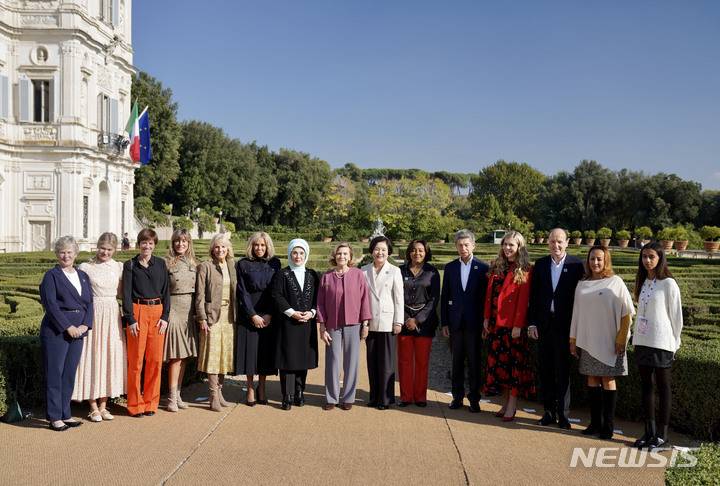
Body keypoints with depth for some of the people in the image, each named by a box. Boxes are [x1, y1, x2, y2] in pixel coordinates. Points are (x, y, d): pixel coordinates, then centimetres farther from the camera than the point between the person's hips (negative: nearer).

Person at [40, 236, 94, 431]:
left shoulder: (83, 276, 15)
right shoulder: (51, 275, -2)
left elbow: (89, 303, 11)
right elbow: (50, 305, -10)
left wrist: (85, 325, -4)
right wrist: (68, 327, -14)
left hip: (77, 331, 5)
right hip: (56, 331, -5)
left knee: (70, 374, 10)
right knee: (55, 373, -1)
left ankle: (65, 414, 18)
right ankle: (54, 417, 6)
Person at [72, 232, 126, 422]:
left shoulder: (118, 267, 7)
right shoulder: (85, 267, -2)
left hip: (112, 315, 3)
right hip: (92, 315, -3)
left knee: (110, 356, 6)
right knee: (92, 356, 1)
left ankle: (103, 406, 17)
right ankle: (94, 408, 11)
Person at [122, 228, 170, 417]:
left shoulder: (161, 264, 10)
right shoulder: (130, 265, 2)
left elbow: (166, 291, 9)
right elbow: (126, 293, -2)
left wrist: (165, 316, 0)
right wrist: (131, 319, -9)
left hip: (157, 312, 3)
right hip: (138, 311, -3)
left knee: (155, 359, 3)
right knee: (136, 360, -1)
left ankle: (150, 402, 15)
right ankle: (135, 404, 10)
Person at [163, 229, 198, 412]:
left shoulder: (193, 264, 11)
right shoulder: (166, 263, -4)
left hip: (190, 312, 5)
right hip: (174, 309, -5)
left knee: (184, 355, 9)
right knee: (175, 356, -6)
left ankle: (178, 394, 18)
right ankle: (172, 397, 1)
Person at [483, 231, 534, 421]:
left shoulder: (525, 270, -5)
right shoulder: (496, 267, 12)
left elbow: (524, 299, -10)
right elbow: (489, 294, 11)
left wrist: (518, 325, -15)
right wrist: (486, 318, 5)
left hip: (513, 324, -6)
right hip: (495, 322, 6)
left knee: (514, 363, 0)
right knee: (499, 362, 9)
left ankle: (512, 406, 6)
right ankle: (505, 403, 19)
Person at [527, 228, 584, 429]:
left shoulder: (576, 264, -3)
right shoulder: (540, 264, 7)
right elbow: (534, 296, 7)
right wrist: (532, 323, 2)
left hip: (565, 324, -3)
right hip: (544, 323, 3)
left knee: (563, 370, 2)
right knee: (546, 369, 9)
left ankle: (563, 414, 11)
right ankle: (549, 411, 19)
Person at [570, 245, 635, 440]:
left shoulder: (615, 282, -3)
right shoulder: (582, 285, 8)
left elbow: (626, 313, -5)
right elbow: (576, 313, 12)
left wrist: (621, 339, -10)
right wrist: (573, 340, 11)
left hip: (608, 341, -4)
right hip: (587, 340, 4)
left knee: (608, 380, 1)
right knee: (592, 379, 8)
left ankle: (608, 425, 8)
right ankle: (595, 423, 16)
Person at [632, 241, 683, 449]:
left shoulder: (668, 284, -9)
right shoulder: (643, 282, 10)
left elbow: (676, 315, -6)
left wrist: (674, 342, -3)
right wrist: (636, 338, 12)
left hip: (661, 342, -7)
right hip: (642, 341, 7)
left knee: (663, 386, 3)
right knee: (646, 385, 11)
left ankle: (662, 433, 11)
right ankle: (649, 431, 20)